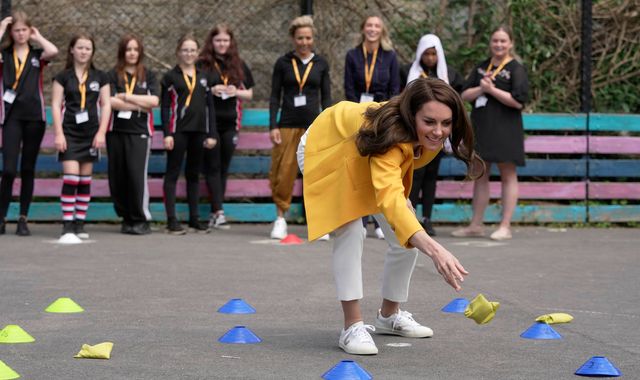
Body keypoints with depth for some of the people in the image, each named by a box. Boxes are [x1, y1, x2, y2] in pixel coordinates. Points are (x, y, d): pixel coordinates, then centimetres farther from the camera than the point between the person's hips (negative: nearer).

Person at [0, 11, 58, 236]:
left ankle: (23, 219, 10)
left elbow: (53, 52, -15)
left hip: (34, 117, 1)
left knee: (28, 170, 5)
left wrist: (38, 37, 2)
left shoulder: (37, 55, 8)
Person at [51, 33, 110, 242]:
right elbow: (55, 105, -1)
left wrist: (101, 132, -2)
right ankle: (67, 226, -15)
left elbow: (106, 105, 7)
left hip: (91, 134, 3)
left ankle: (80, 223, 13)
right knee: (71, 177, -13)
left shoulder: (100, 77, 8)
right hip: (70, 133, -3)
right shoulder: (63, 76, 2)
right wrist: (59, 133, -9)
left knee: (85, 179, 7)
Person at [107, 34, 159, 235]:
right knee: (117, 177, 1)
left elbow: (154, 101, -5)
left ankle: (141, 220, -3)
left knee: (137, 174, -11)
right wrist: (140, 105, -8)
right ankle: (126, 218, 13)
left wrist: (126, 97, -7)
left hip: (139, 131, -1)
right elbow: (110, 101, -8)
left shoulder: (148, 76, 10)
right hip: (116, 131, 1)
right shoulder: (113, 75, 7)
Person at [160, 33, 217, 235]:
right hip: (178, 131, -4)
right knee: (172, 174, -2)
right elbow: (165, 107, -2)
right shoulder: (171, 77, 2)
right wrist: (167, 133, -10)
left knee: (194, 174, 10)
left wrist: (212, 134, 7)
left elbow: (210, 106, 13)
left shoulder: (204, 77, 13)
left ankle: (194, 219, 15)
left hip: (198, 131, 4)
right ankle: (172, 220, -2)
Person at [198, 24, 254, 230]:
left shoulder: (239, 65, 11)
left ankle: (214, 213, 12)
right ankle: (219, 211, -10)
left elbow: (249, 93, 16)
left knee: (224, 168, 6)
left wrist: (236, 92, -5)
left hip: (230, 122, 4)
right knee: (213, 167, -6)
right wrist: (210, 90, -14)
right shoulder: (202, 64, 1)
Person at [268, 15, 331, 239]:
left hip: (313, 125, 1)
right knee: (283, 172, -2)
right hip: (288, 125, -1)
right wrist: (273, 126, -4)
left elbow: (326, 97, 9)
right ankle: (281, 217, 10)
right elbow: (275, 96, 4)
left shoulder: (321, 64, 7)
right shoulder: (283, 63, 4)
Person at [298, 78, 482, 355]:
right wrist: (432, 248, -75)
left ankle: (389, 315, 21)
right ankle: (353, 327, -21)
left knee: (407, 238, 1)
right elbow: (389, 198, -63)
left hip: (371, 159, 7)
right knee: (350, 231, -27)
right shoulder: (389, 134, -48)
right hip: (327, 150, -7)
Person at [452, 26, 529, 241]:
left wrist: (492, 89, -14)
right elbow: (465, 95, 8)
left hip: (505, 129, -6)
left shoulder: (516, 69, -4)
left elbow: (518, 101, -14)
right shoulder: (481, 68, 13)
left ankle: (505, 226, 2)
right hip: (481, 126, 6)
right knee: (480, 175, 11)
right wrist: (481, 89, -10)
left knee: (508, 175, 0)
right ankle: (476, 225, 18)